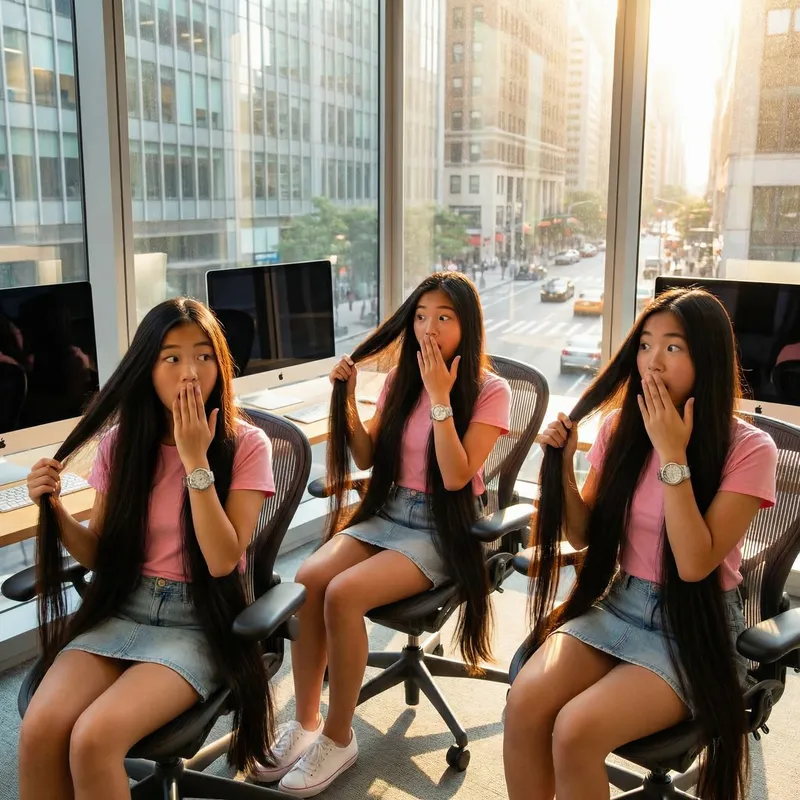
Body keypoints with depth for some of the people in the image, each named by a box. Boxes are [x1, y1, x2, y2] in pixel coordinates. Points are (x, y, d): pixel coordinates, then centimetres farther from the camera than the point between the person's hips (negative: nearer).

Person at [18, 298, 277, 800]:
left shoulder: (246, 445, -9)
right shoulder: (120, 441, 1)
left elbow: (223, 560, -17)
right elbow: (100, 555, 9)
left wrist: (196, 460, -22)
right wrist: (55, 508, -10)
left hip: (199, 623, -3)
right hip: (121, 610, 4)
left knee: (93, 739, -25)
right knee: (39, 730, -22)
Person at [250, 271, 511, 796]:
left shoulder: (490, 391, -8)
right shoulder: (401, 380, 8)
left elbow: (455, 477, -18)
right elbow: (366, 458, 9)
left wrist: (440, 397, -21)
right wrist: (347, 400, -4)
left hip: (443, 529, -5)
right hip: (388, 513, 5)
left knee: (343, 593, -27)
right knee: (308, 579, -21)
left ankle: (339, 736, -8)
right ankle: (305, 723, -6)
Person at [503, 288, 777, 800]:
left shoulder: (748, 448, -13)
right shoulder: (620, 427, 0)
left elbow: (695, 563, -20)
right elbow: (584, 536, 6)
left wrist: (672, 455, -23)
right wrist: (563, 465, -11)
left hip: (694, 624, -4)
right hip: (617, 603, 4)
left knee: (576, 730, -25)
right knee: (524, 703, -21)